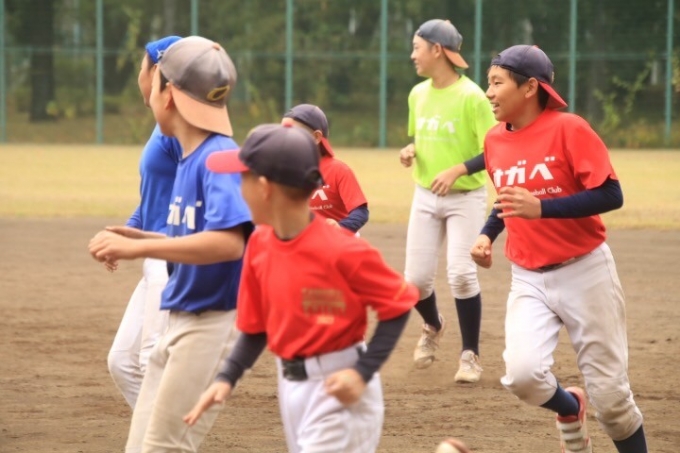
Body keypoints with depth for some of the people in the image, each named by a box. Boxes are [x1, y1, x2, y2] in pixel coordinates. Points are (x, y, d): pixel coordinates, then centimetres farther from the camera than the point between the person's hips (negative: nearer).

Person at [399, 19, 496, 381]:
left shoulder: (471, 96, -14)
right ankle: (433, 326, 35)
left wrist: (457, 171, -28)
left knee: (461, 273, -16)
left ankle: (470, 355, -1)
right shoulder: (418, 94, 6)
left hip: (465, 198, -6)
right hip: (425, 196, 6)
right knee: (416, 278, 3)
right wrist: (409, 151, -2)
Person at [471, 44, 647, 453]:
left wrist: (541, 208, -28)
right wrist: (488, 233, 4)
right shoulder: (496, 140, 4)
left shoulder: (569, 129, -14)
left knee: (609, 391, 0)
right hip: (529, 280, 4)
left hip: (585, 273, -4)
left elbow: (610, 195, -18)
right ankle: (569, 409, 15)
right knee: (522, 374, -18)